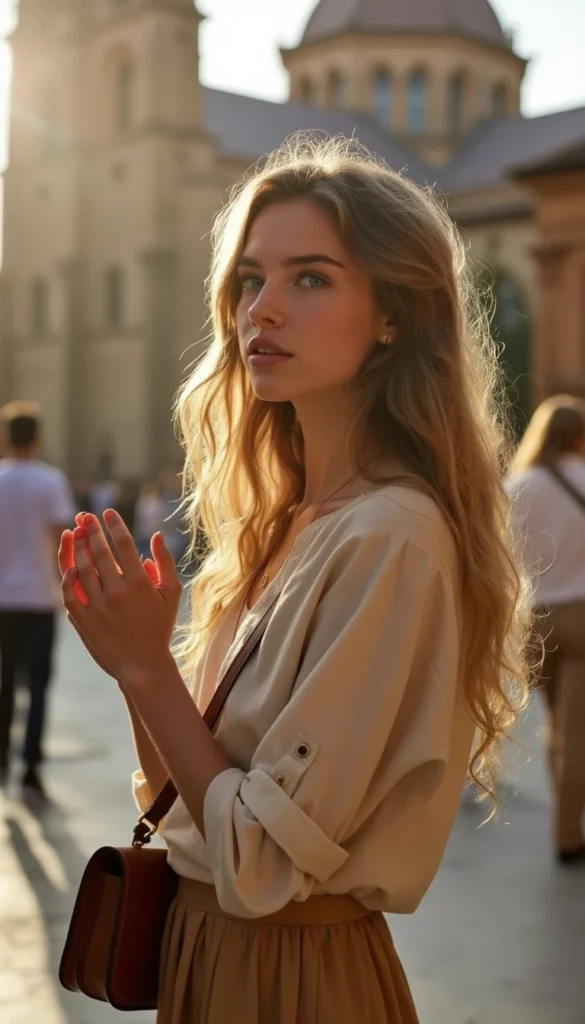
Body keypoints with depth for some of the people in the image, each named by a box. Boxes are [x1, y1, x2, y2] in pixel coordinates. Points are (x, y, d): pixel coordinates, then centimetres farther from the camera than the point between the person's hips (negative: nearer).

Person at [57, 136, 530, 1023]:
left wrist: (146, 666, -18)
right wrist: (132, 657, -9)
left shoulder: (390, 537, -24)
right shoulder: (289, 523, 1)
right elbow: (188, 794, 5)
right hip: (208, 943, 8)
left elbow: (264, 858, -22)